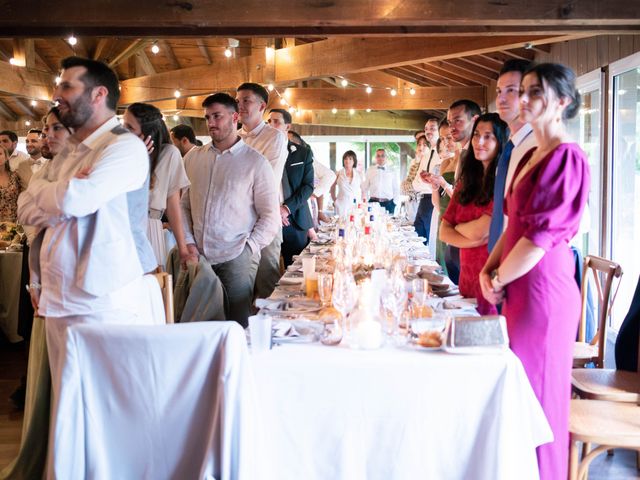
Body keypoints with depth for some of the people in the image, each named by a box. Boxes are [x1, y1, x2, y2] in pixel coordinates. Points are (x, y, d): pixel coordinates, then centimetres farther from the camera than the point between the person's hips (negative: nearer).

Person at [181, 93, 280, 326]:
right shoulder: (193, 158, 12)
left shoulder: (255, 162, 0)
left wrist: (248, 249, -9)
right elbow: (183, 204, 12)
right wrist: (188, 243, 0)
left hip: (236, 259, -3)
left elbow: (271, 216, -2)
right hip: (198, 258, 3)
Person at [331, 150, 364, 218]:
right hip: (342, 205, -1)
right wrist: (334, 200, 9)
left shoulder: (359, 174, 7)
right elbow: (332, 188, 15)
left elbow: (363, 190, 14)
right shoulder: (338, 174, 3)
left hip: (356, 205, 1)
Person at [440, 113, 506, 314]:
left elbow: (479, 231, -17)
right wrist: (476, 240, -12)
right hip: (466, 277, 7)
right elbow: (444, 232, 5)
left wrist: (458, 226, 3)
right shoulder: (466, 182, 11)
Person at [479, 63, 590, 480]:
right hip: (519, 289, 8)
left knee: (537, 394, 2)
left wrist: (498, 281, -9)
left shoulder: (567, 158, -14)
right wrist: (490, 269, 5)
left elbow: (541, 235, -18)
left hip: (543, 290, -8)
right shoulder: (531, 156, 14)